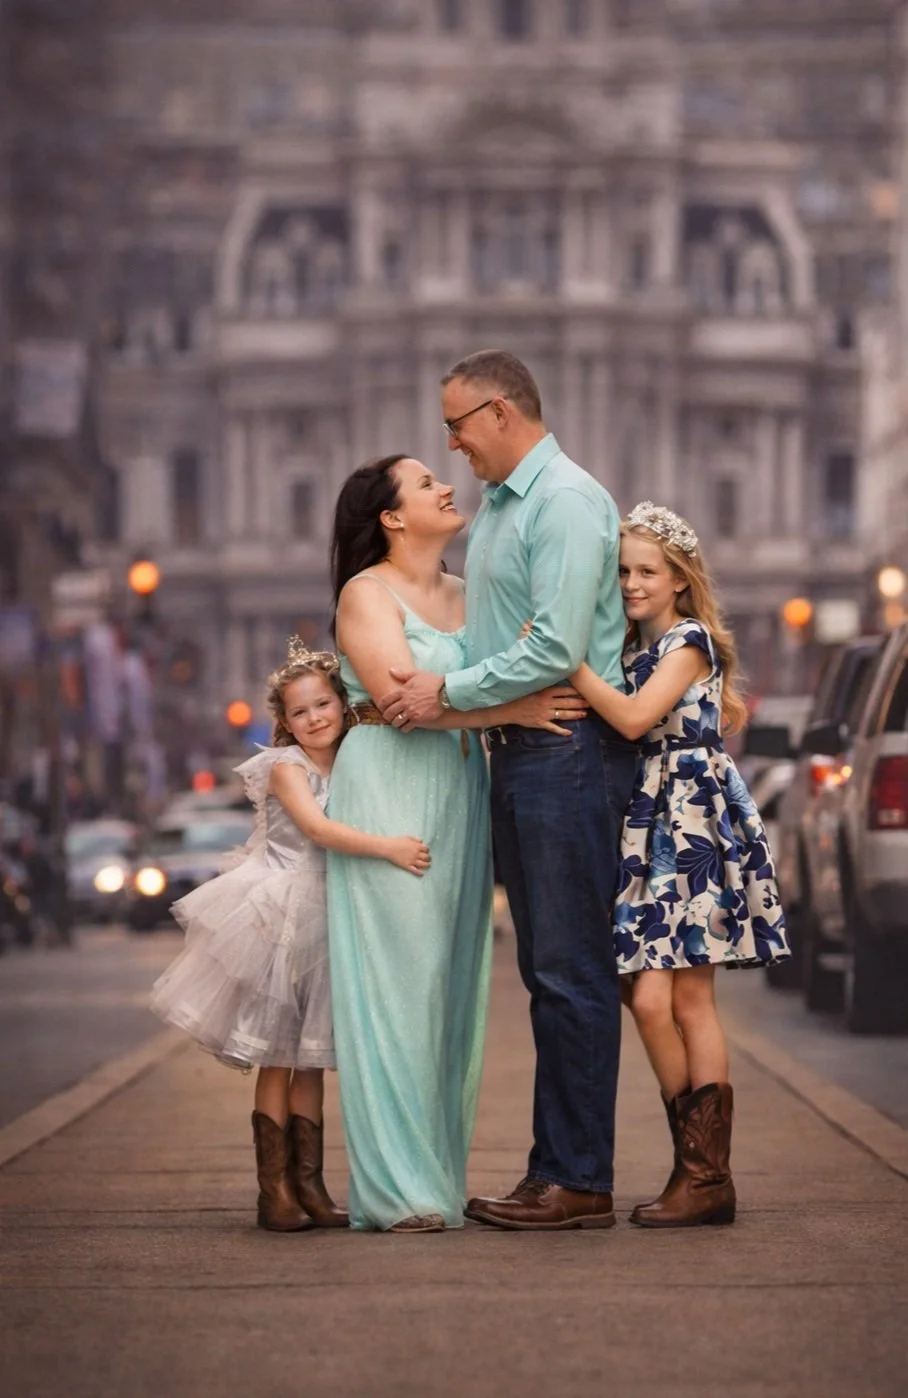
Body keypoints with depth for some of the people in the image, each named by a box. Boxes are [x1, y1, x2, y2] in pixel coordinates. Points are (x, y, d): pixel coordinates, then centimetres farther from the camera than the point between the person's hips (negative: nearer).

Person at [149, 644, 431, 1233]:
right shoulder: (286, 767, -9)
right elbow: (317, 828, -24)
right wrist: (387, 846, -30)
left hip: (327, 920, 6)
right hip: (279, 920, -6)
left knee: (312, 1061, 8)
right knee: (276, 1060, -3)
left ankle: (309, 1185, 11)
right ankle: (274, 1190, 0)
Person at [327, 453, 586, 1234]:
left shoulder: (464, 595, 18)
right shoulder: (367, 593, -4)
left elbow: (507, 677, 17)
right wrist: (512, 710, -22)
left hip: (459, 790, 7)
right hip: (388, 789, -7)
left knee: (454, 981, 5)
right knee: (397, 979, -9)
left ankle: (442, 1175, 9)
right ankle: (397, 1190, -9)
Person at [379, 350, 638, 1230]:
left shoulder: (568, 501, -12)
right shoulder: (492, 508, 17)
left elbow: (556, 650, -19)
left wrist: (450, 691, -12)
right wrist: (416, 680, 10)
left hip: (570, 752, -10)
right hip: (516, 753, 10)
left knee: (572, 972, -7)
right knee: (544, 971, 10)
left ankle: (581, 1182, -4)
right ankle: (553, 1171, 14)